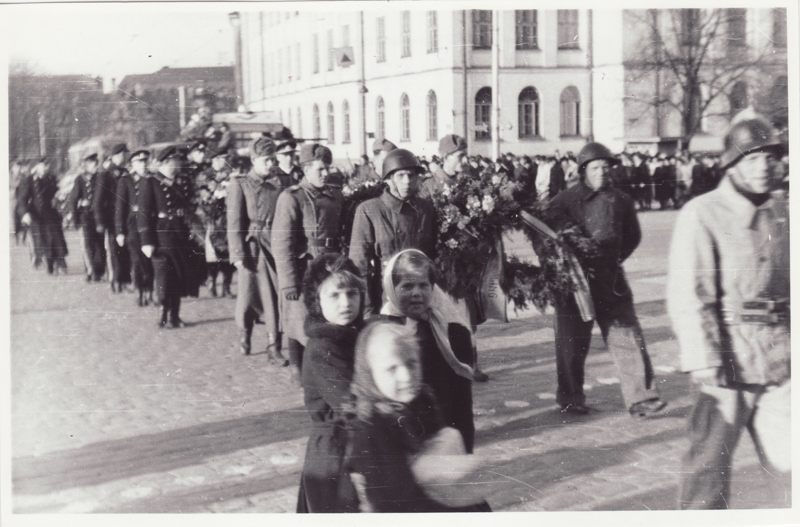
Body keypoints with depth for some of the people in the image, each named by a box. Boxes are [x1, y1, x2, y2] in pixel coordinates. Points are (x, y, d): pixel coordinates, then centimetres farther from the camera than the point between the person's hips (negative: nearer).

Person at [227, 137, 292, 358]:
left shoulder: (283, 182, 8)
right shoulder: (239, 184, -1)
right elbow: (234, 223, -4)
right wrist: (237, 254, -10)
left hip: (278, 246, 2)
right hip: (253, 246, -2)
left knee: (276, 296, 0)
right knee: (249, 293, 4)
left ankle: (274, 348, 8)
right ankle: (244, 333, 33)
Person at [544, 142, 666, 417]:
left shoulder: (620, 200, 7)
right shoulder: (564, 201, -1)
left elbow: (633, 236, 18)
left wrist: (615, 259, 7)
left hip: (611, 280, 2)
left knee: (628, 337, -3)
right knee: (572, 342, 6)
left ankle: (640, 397, 1)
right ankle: (570, 399, 21)